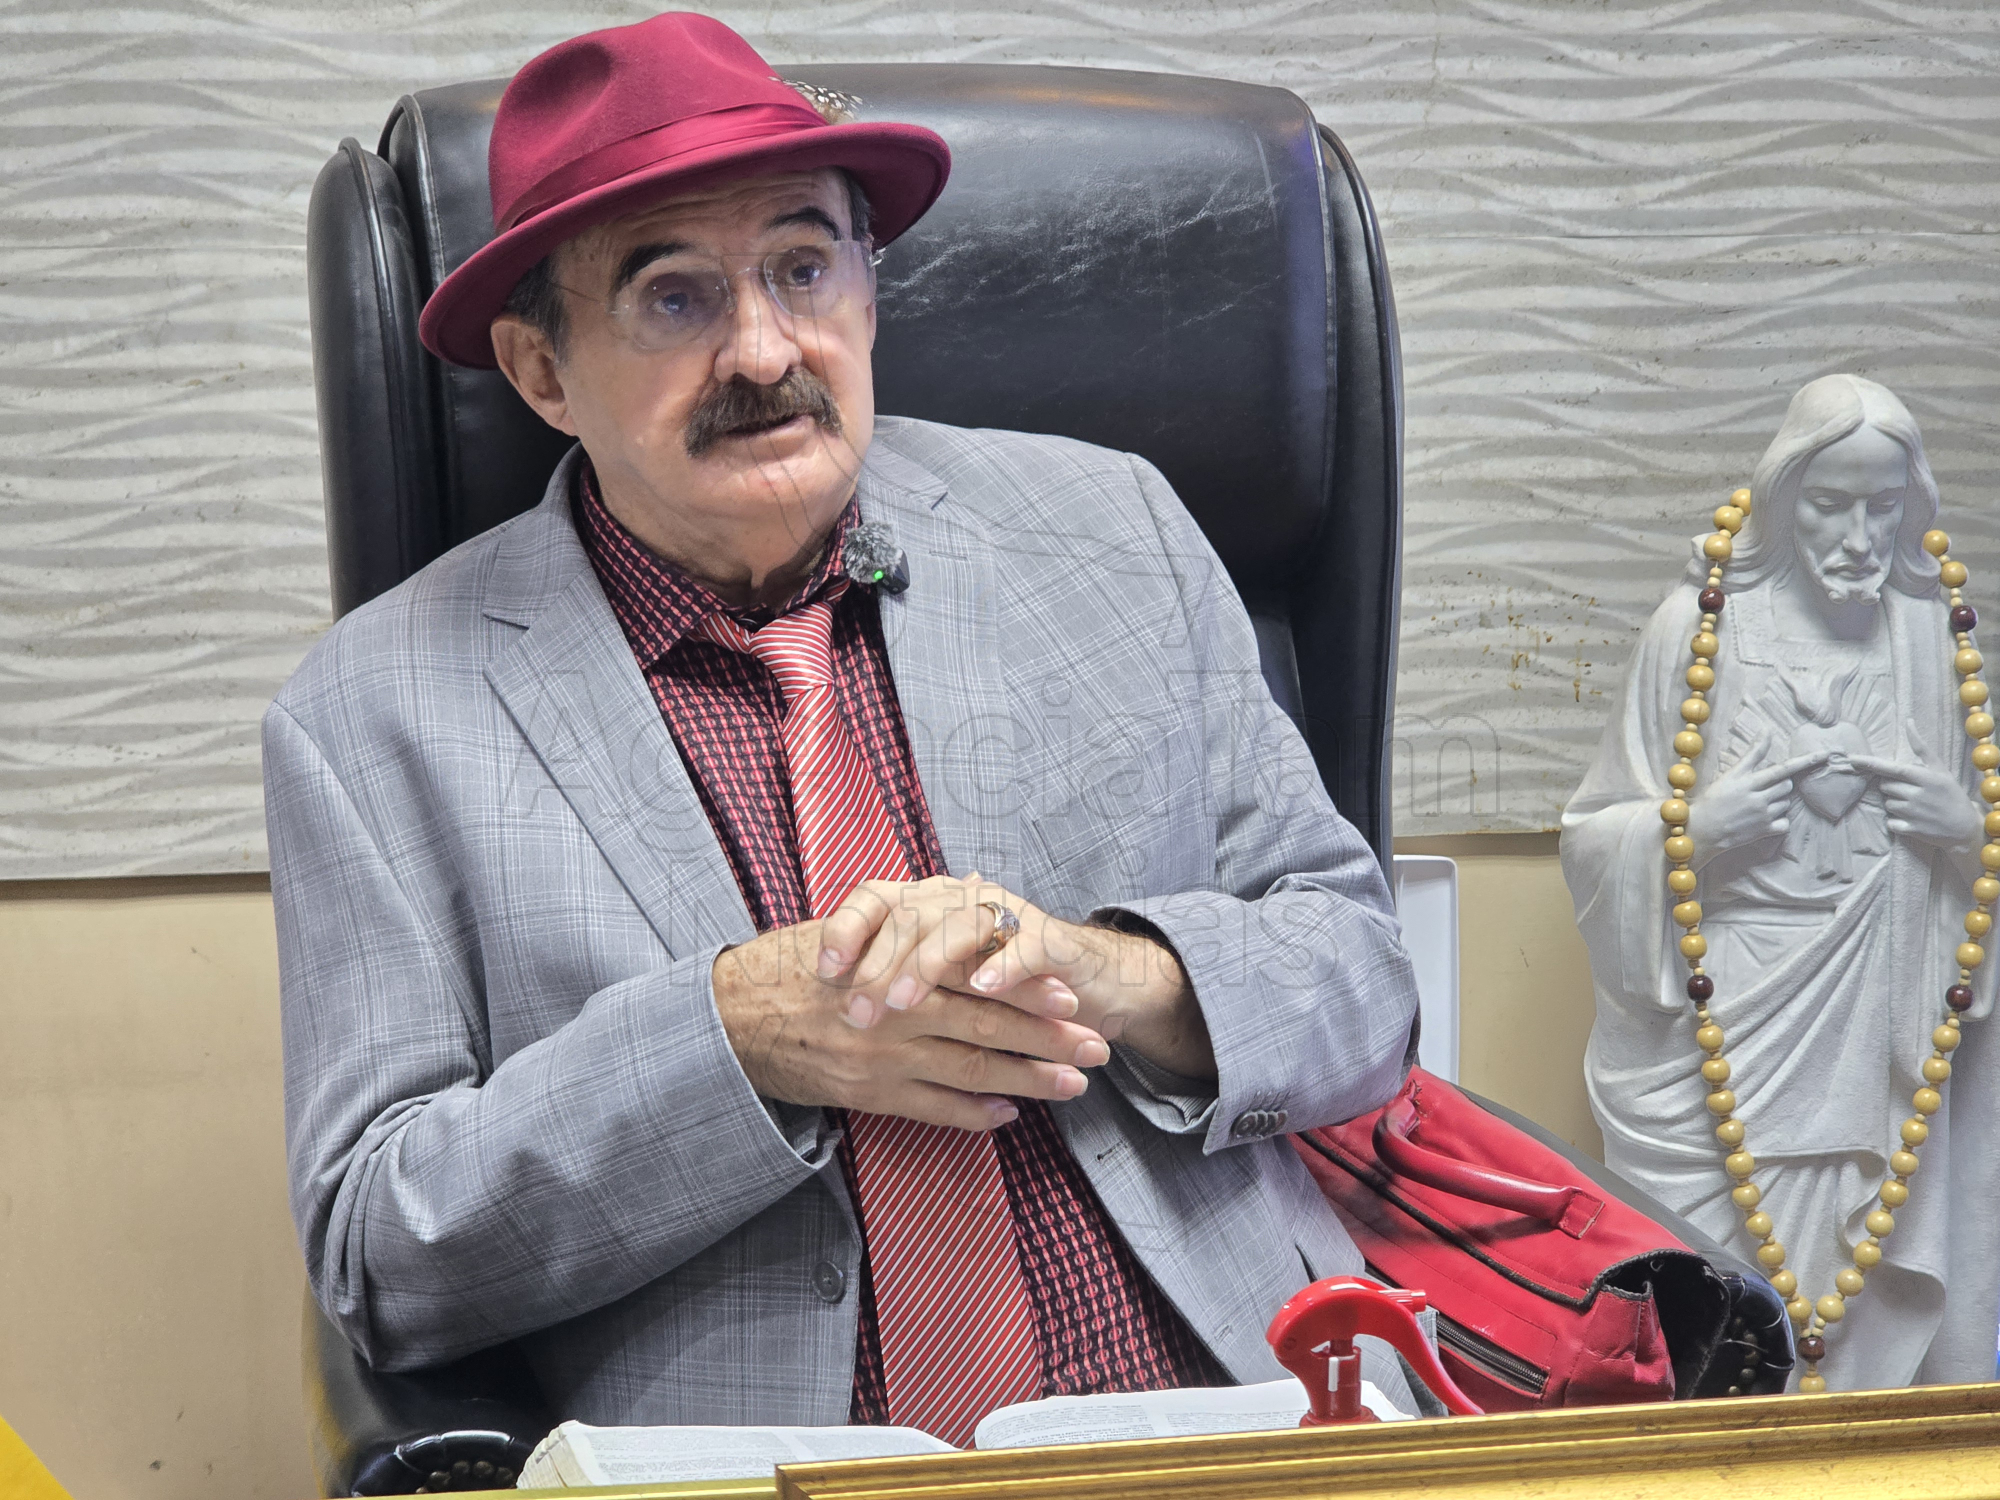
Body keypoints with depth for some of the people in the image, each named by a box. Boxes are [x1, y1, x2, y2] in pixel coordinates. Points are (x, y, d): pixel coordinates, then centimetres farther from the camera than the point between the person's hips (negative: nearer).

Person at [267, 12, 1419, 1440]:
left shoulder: (1114, 529, 12)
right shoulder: (372, 718, 5)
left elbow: (1362, 968, 12)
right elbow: (379, 1257, 2)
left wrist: (1109, 973, -9)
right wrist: (735, 1030, -11)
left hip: (1244, 1420, 1)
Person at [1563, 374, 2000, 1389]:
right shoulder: (1701, 625, -1)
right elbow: (1598, 831, 3)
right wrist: (1691, 829, -16)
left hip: (1871, 1037, 3)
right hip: (1718, 1028, -2)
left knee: (1865, 1298, 1)